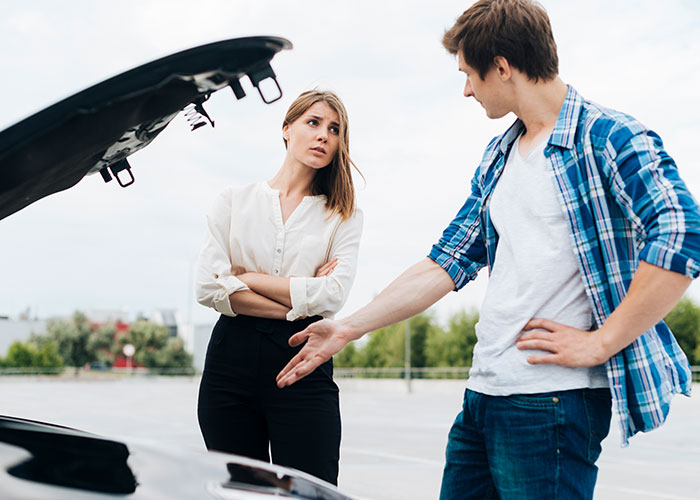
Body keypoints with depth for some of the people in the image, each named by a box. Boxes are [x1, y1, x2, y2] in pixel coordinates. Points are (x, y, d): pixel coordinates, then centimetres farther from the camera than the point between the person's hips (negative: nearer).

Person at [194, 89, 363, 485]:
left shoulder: (343, 216, 9)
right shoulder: (234, 202, 11)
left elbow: (333, 296, -7)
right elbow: (209, 288, -3)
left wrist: (247, 277, -3)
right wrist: (296, 306, -7)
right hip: (231, 360, 1)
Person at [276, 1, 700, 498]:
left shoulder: (610, 137, -7)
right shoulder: (498, 160, 18)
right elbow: (448, 262, 18)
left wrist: (600, 343, -18)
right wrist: (348, 327, 15)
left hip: (552, 399, -8)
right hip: (483, 392, 8)